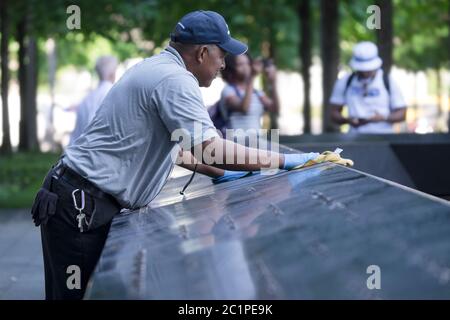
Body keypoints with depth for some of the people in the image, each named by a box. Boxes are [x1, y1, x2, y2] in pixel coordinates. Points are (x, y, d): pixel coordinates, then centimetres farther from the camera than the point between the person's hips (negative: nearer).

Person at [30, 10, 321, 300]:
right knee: (78, 293, -8)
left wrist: (220, 173, 26)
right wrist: (283, 161, -14)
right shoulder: (175, 79, -15)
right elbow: (210, 149, -23)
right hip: (82, 205, -10)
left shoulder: (156, 69, 17)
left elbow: (172, 146, 29)